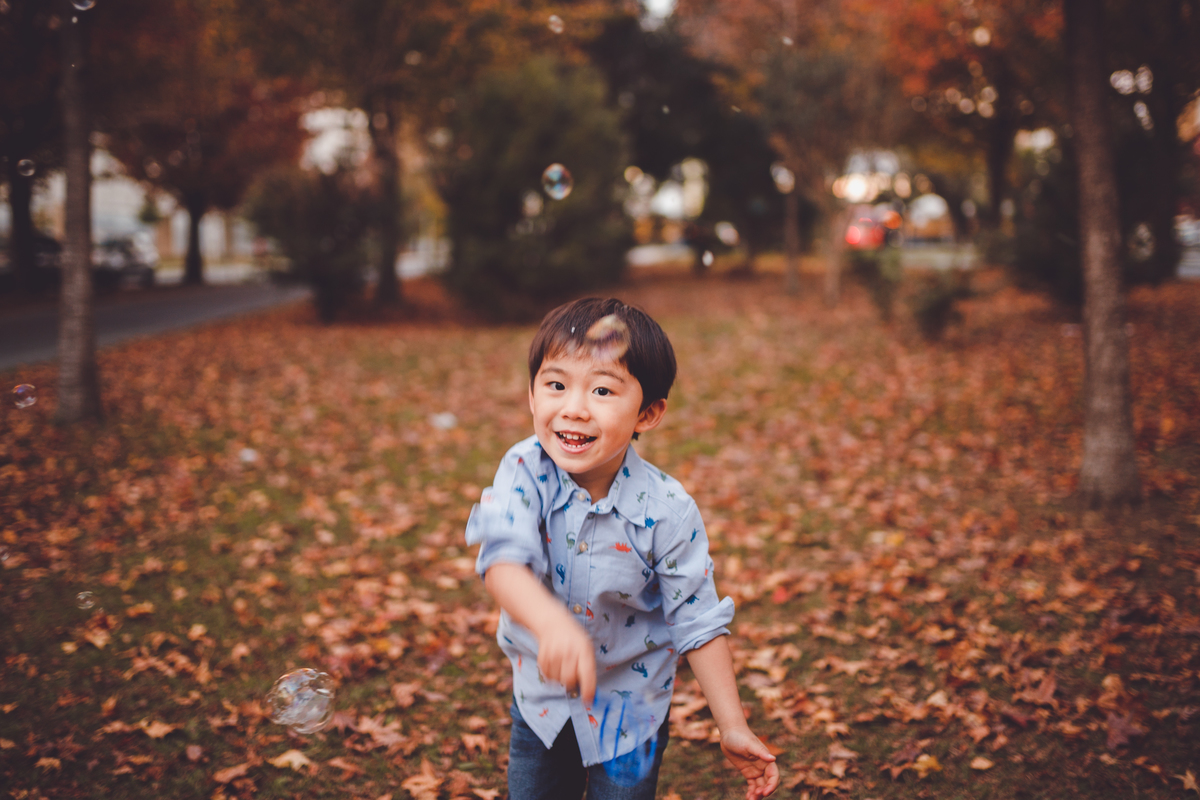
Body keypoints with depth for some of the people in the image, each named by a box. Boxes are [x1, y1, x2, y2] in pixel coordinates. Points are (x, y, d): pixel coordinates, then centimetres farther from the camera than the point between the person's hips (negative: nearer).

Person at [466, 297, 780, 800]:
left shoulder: (667, 511, -21)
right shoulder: (525, 472, -20)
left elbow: (698, 621, -13)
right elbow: (503, 558, -36)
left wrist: (732, 728, -13)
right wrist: (551, 622, -56)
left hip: (630, 710, -2)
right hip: (541, 701, 2)